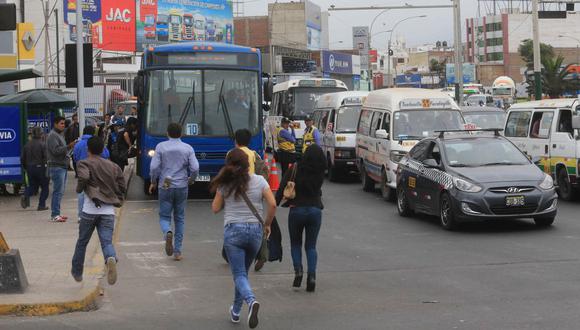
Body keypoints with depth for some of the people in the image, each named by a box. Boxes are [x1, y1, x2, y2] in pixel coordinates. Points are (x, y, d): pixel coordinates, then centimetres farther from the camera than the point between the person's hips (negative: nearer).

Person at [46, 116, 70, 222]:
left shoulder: (60, 134, 22)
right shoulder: (52, 135, -10)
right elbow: (56, 150, -20)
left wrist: (67, 157, 17)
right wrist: (68, 147, -25)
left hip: (62, 166, 10)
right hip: (56, 166, -10)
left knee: (60, 191, 11)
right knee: (58, 191, -12)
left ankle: (56, 213, 16)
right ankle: (54, 215, -11)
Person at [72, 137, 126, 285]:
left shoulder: (85, 163, 0)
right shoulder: (113, 166, 13)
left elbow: (84, 177, -21)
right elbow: (122, 187, 10)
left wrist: (79, 188, -3)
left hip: (90, 210, -2)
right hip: (108, 211, 2)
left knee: (82, 242, 16)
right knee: (107, 241, -5)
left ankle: (77, 272, 31)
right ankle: (111, 259, -38)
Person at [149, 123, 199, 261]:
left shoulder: (161, 147, -2)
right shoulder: (188, 148, 1)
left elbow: (154, 167, -8)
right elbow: (195, 168, -7)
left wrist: (153, 182, 8)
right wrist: (191, 179, 14)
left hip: (165, 187, -1)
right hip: (181, 187, 1)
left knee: (164, 216, 8)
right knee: (179, 218, 11)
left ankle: (168, 232, -26)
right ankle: (177, 251, 10)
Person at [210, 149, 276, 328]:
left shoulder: (225, 184, -2)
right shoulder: (259, 181, 0)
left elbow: (215, 208, 3)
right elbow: (272, 204, -6)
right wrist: (267, 224, 7)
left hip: (233, 230, -2)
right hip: (255, 230, 3)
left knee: (239, 274, -4)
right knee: (243, 271, 19)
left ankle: (251, 301, -32)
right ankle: (236, 311, 27)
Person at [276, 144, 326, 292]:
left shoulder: (296, 169, -10)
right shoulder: (320, 173, -3)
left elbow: (282, 187, -9)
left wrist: (274, 204, -2)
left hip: (297, 209, -2)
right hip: (315, 210, 2)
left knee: (295, 244, 17)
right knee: (311, 246, 11)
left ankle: (298, 270, -4)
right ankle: (312, 275, -6)